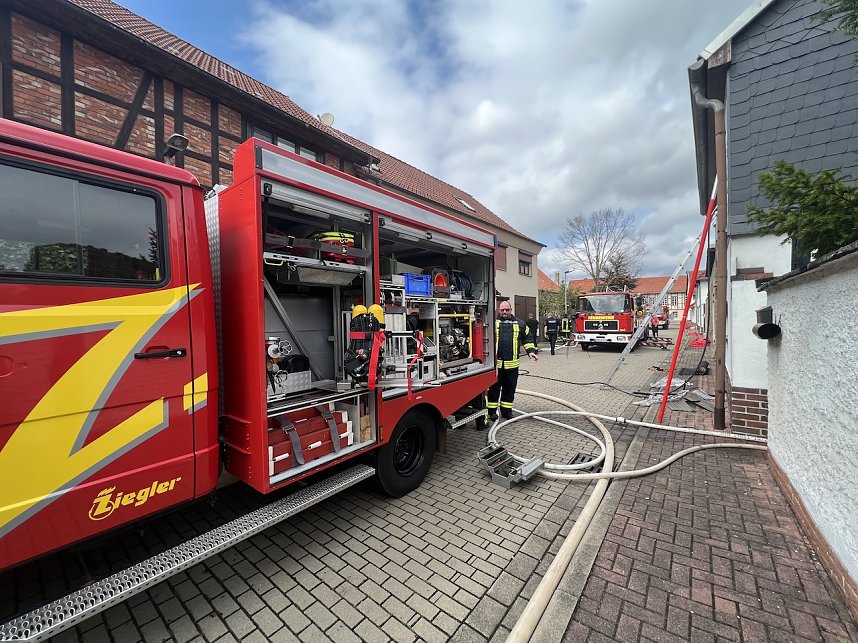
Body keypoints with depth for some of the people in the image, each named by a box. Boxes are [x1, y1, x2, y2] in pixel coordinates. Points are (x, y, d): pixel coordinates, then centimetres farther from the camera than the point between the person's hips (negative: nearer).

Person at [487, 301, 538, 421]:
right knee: (494, 388, 2)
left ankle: (506, 410, 23)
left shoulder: (519, 324, 12)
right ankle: (492, 411, 13)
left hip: (512, 363, 3)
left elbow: (527, 338, 18)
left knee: (510, 388, 10)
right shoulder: (493, 322, 5)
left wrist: (531, 351, 6)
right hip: (495, 362, -2)